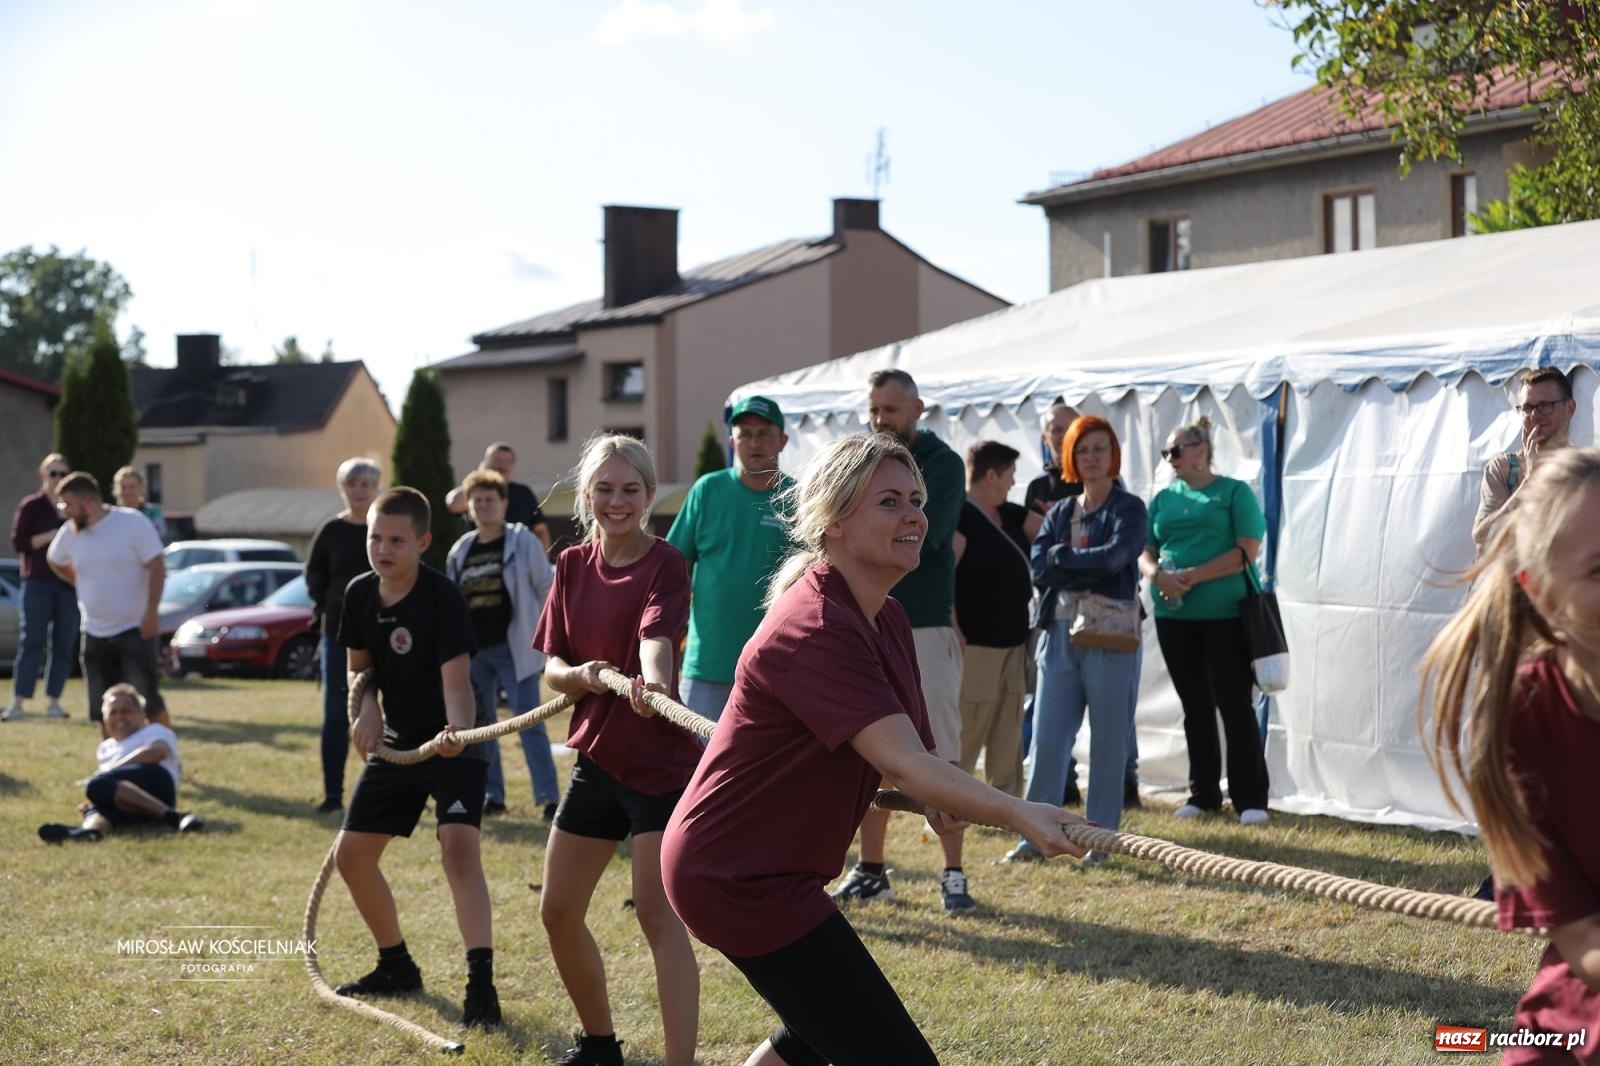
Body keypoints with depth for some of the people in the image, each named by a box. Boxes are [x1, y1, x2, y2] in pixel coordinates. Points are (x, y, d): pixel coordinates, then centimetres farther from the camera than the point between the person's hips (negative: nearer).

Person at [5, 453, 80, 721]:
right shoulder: (31, 506, 2)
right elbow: (18, 543, -5)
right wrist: (49, 537, -15)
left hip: (69, 583, 4)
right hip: (38, 582, -4)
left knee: (64, 645, 1)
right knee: (32, 641, -9)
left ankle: (53, 701, 7)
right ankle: (18, 702, -10)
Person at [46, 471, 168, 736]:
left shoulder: (132, 522, -12)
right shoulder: (69, 534, 3)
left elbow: (156, 566, -13)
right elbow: (55, 561, 24)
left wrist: (152, 611, -20)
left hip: (135, 628, -5)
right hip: (95, 633, 5)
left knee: (148, 698, -9)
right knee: (103, 709, 9)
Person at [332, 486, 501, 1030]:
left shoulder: (443, 598, -22)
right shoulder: (360, 594, -3)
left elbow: (456, 680, -31)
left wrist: (458, 730, -51)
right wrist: (366, 706, -9)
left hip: (452, 745, -7)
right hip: (395, 741, 7)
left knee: (459, 846, -26)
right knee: (352, 854, 9)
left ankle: (481, 985, -29)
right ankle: (397, 967, 29)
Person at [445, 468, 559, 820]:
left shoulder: (523, 542, -2)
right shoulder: (460, 551, 11)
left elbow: (545, 590, -1)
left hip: (515, 649, -5)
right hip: (473, 651, 5)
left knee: (529, 723, -10)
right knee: (481, 725, 10)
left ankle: (548, 798, -12)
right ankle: (491, 796, 19)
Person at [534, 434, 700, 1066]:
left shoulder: (665, 564, -11)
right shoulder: (572, 567, 6)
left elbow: (657, 636, -31)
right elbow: (552, 668, 6)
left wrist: (653, 683, -52)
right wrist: (582, 674, -16)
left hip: (661, 761, -7)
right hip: (597, 757, 7)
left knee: (657, 914, -13)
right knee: (558, 912, 12)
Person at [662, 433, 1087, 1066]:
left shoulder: (888, 621, 7)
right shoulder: (818, 628, -24)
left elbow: (895, 749, 18)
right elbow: (903, 762, -33)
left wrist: (936, 797, -3)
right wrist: (1018, 815, -43)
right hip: (740, 874, -11)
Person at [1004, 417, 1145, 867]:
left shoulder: (1128, 508, 2)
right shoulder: (1059, 513, 15)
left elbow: (1116, 556, -17)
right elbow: (1038, 568, 1)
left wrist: (1063, 556, -5)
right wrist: (1091, 571, -11)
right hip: (1060, 633, 4)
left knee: (1108, 740, 2)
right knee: (1046, 739, 0)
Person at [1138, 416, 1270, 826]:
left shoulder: (1234, 492, 0)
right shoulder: (1164, 499, 14)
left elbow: (1246, 552, -10)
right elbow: (1144, 553, 12)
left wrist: (1191, 576, -16)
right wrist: (1157, 574, -12)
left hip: (1225, 614, -5)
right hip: (1174, 617, 5)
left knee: (1234, 704, -5)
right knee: (1195, 707, 10)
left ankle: (1251, 799, -2)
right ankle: (1203, 794, 17)